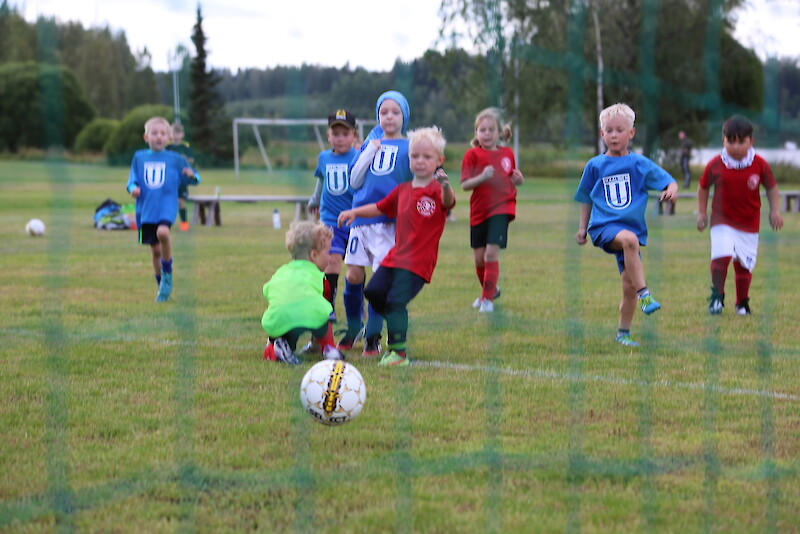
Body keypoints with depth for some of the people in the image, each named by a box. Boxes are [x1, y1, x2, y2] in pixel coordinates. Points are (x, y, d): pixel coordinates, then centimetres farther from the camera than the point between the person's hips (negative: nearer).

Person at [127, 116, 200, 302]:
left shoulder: (175, 159, 5)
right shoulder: (139, 157, 9)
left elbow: (195, 178, 8)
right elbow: (132, 181, 9)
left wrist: (192, 175, -16)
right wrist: (133, 188, -14)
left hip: (167, 206, -3)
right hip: (146, 209, 3)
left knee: (163, 232, -31)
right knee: (155, 250, 7)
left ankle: (167, 273, -10)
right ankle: (162, 286, 24)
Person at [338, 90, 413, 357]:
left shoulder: (408, 148, 4)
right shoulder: (371, 143, 13)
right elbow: (355, 181, 6)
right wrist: (369, 152, -2)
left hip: (390, 221, -3)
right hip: (361, 217, 3)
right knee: (354, 276, 2)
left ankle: (373, 337, 4)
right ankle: (352, 330, 21)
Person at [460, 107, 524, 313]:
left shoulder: (507, 153, 5)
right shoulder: (472, 155, -4)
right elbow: (465, 184, -10)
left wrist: (517, 180, -4)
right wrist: (482, 177, -27)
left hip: (501, 208, -1)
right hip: (479, 211, 1)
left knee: (491, 253, -13)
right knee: (479, 257, 8)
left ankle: (488, 298, -4)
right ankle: (491, 289, 34)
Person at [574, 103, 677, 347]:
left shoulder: (639, 164, 5)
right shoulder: (595, 165, 7)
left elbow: (669, 182, 1)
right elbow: (586, 198, 18)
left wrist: (670, 190, -22)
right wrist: (582, 227, 15)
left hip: (633, 227, 2)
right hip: (603, 226, -2)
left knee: (629, 286, 1)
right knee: (629, 240, -37)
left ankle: (623, 333, 19)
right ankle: (644, 294, -37)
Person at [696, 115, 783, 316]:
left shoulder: (760, 164, -7)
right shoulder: (715, 165, -8)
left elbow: (771, 187, 6)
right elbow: (703, 187, 7)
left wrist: (775, 211, -1)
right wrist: (702, 213, 4)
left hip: (749, 223, 1)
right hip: (722, 221, -1)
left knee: (744, 265, 4)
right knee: (721, 256, -20)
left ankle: (742, 303, 24)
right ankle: (717, 295, -1)